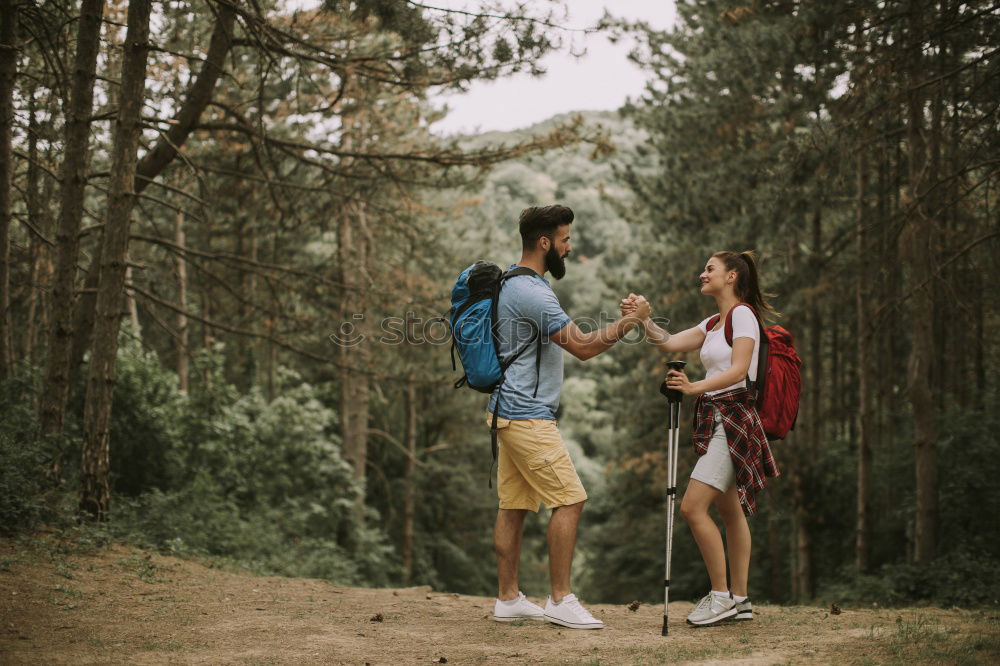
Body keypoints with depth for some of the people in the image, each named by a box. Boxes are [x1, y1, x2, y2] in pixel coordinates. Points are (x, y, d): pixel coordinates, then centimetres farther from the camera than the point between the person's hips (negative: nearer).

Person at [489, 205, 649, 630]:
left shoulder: (512, 284, 15)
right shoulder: (531, 293, -19)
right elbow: (583, 347, -21)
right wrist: (629, 321, -12)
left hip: (510, 413, 11)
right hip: (527, 416, -11)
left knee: (514, 506, 11)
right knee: (570, 499, -8)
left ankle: (508, 599, 14)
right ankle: (561, 600, -5)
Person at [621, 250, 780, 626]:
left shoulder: (743, 313, -8)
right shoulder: (712, 324, 19)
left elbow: (738, 370, -18)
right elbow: (669, 344, 9)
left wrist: (695, 387, -29)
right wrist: (642, 318, -5)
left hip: (734, 417, -9)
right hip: (714, 419, 9)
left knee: (693, 507, -15)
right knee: (730, 511, 10)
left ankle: (722, 596, -8)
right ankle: (739, 599, 14)